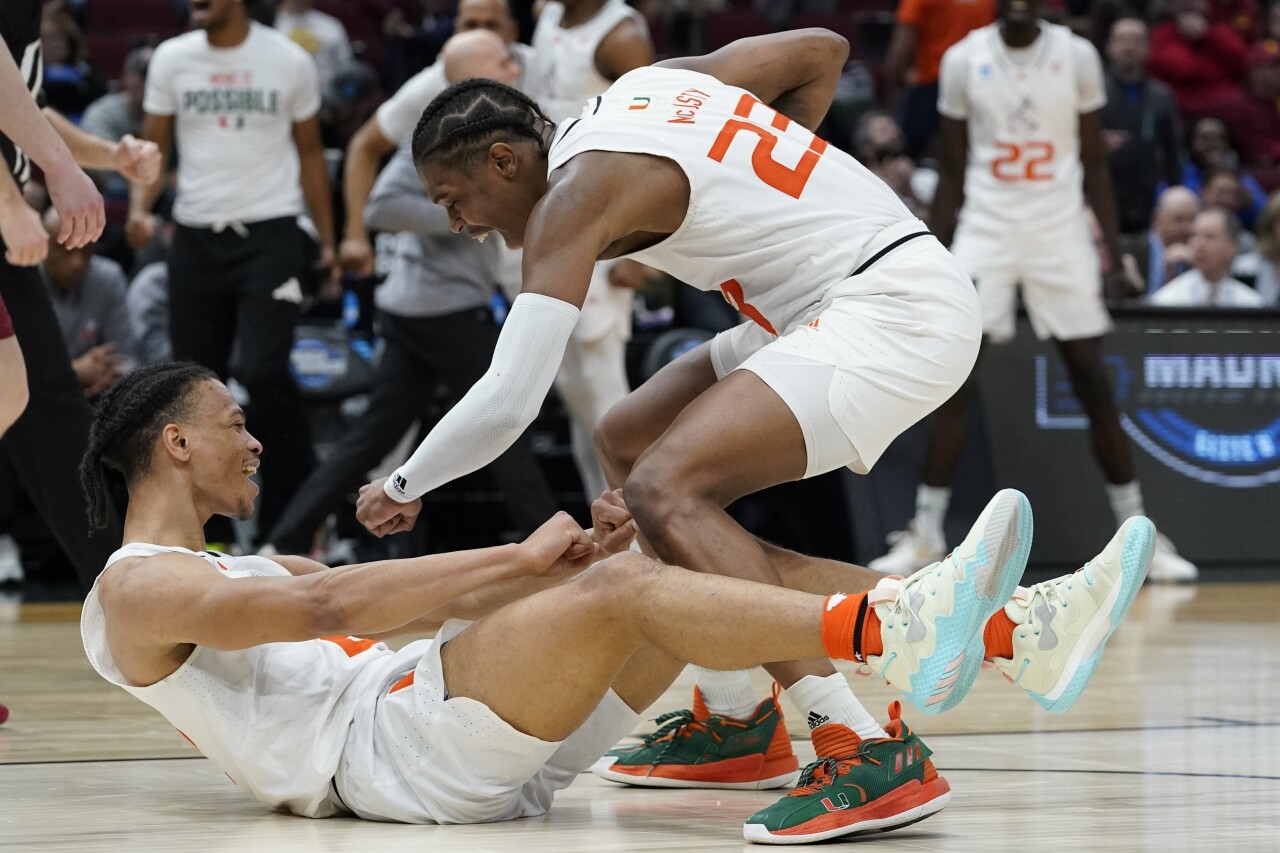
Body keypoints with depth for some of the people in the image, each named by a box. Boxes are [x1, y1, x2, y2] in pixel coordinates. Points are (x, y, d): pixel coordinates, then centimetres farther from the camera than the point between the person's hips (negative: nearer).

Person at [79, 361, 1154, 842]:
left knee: (698, 561, -3)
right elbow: (326, 605, -16)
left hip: (480, 756, 8)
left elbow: (432, 605, 23)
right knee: (622, 590, -27)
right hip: (388, 755, -8)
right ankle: (883, 631, -46)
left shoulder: (251, 571, 33)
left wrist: (566, 549, 5)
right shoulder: (136, 590, 2)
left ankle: (1014, 632, -14)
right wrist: (523, 558, -16)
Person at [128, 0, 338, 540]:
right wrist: (139, 209, -11)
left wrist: (328, 242, 9)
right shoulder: (172, 59, 4)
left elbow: (309, 152, 10)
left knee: (264, 371, -18)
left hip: (270, 236, -3)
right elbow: (154, 147, 8)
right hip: (196, 237, 3)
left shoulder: (289, 62, 0)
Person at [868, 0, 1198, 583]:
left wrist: (1117, 251, -1)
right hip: (986, 229, 0)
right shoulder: (963, 60, -1)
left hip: (1061, 234, 0)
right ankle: (924, 534, -1)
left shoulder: (1078, 57, -1)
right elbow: (952, 169, 6)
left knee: (1093, 385, 0)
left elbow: (1094, 165, 5)